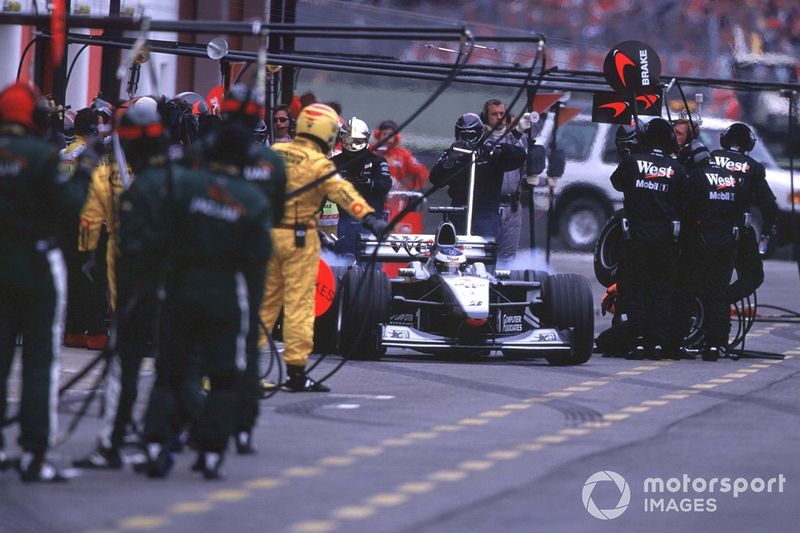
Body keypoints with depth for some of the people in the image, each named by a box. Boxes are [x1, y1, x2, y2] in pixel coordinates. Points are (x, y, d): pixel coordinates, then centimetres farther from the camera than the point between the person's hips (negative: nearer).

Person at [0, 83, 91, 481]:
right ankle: (33, 455, -3)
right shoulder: (40, 155, -15)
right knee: (40, 361, 0)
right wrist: (83, 171, -2)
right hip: (37, 265, -5)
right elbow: (67, 206, -16)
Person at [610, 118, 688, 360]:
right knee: (662, 291, 8)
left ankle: (638, 341, -1)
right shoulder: (677, 169, -2)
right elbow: (685, 203, 2)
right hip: (666, 237, 0)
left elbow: (617, 182, 15)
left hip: (636, 233, 0)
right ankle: (658, 343, 4)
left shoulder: (632, 162, -3)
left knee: (636, 288, 6)